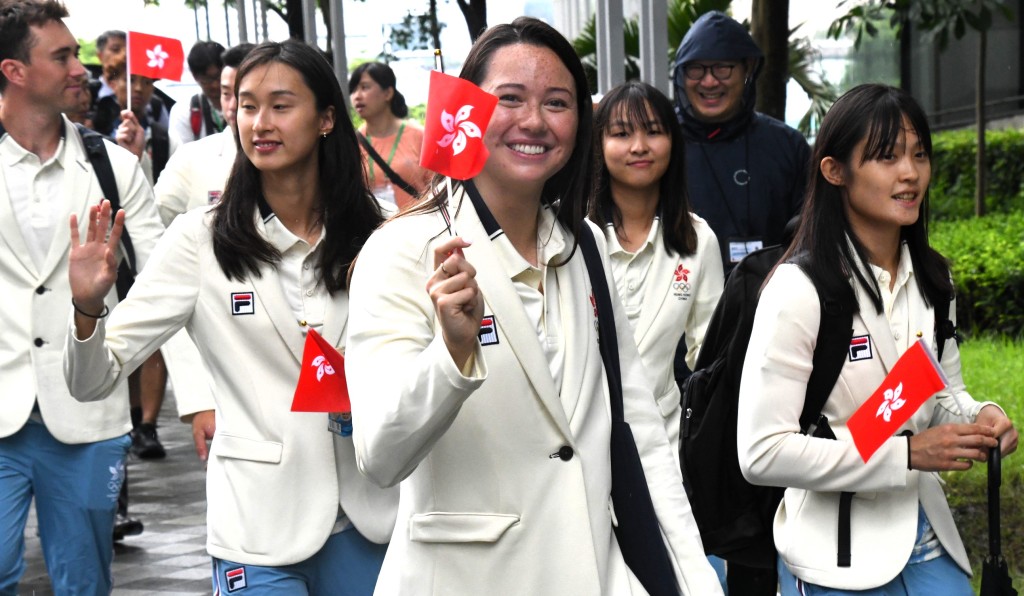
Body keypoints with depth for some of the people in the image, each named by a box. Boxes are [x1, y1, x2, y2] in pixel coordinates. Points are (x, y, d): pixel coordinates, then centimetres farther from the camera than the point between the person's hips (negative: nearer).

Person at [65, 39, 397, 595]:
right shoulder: (202, 237, -6)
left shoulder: (369, 234, 0)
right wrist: (87, 309, -27)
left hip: (365, 514, 3)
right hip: (259, 522, -3)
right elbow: (93, 380, -8)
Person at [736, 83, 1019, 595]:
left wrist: (979, 417, -7)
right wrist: (905, 453, -23)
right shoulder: (798, 290, -17)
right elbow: (763, 452, -21)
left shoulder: (932, 280, 4)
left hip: (929, 542, 6)